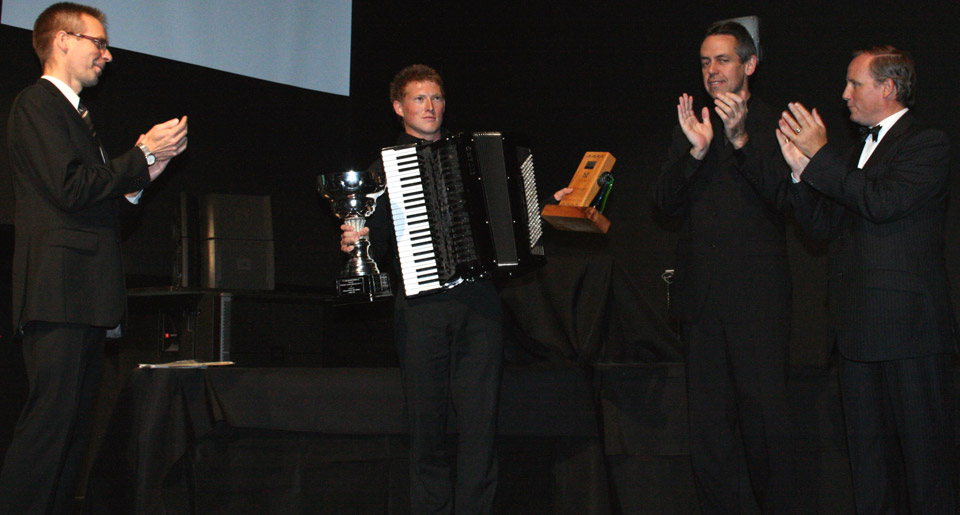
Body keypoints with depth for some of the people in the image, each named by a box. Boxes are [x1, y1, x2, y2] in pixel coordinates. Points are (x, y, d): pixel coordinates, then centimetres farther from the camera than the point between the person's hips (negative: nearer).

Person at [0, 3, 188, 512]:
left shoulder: (72, 111, 24)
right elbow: (71, 188, -17)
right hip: (58, 288, -10)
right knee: (51, 418, -13)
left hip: (85, 295, 10)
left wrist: (145, 161, 10)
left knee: (73, 424, 8)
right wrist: (143, 155, -9)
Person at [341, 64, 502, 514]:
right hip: (421, 306, -2)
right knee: (427, 422, -1)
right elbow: (378, 241, 7)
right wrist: (353, 242, -13)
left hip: (478, 304, 2)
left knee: (480, 419, -3)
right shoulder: (385, 166, 11)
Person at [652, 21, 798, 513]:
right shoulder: (691, 125, 15)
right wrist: (695, 151, -10)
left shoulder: (774, 125, 4)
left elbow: (785, 195, -9)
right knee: (708, 417, 6)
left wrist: (741, 139, -19)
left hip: (756, 294, -4)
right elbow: (666, 202, 6)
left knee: (764, 411, -7)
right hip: (701, 295, 4)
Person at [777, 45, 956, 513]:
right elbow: (825, 224, 13)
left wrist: (821, 156, -14)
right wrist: (801, 170, -1)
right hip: (860, 330, 8)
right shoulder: (859, 153, 20)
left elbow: (883, 202, -21)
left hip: (909, 325, -8)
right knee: (869, 452, 11)